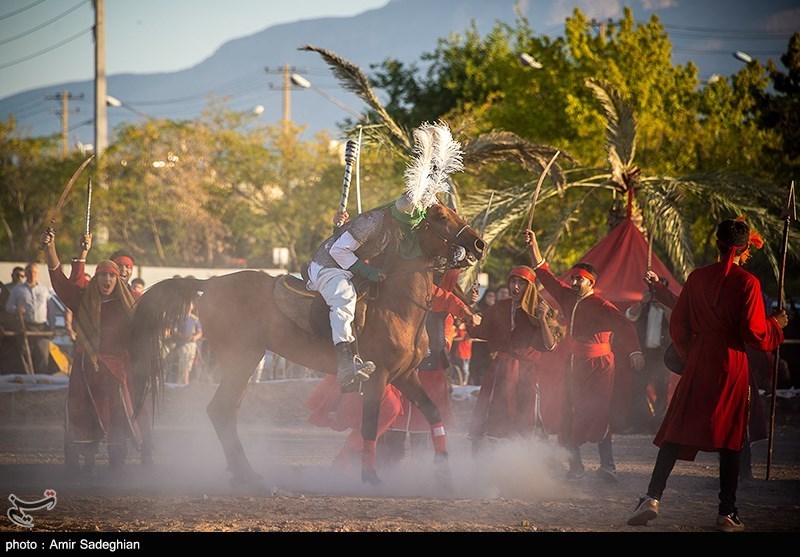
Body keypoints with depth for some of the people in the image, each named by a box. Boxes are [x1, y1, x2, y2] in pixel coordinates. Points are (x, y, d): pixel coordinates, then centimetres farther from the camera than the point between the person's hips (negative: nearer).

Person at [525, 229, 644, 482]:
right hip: (574, 364, 7)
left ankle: (607, 465, -8)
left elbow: (624, 325, -24)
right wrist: (534, 247, 11)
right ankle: (575, 465, 10)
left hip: (597, 366, -7)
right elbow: (546, 276, 17)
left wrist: (634, 352, -40)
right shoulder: (568, 298, 8)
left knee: (597, 416, -10)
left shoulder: (601, 306, -13)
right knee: (570, 416, 5)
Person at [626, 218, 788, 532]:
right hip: (733, 363, -3)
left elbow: (678, 325, 11)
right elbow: (754, 335, -11)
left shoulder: (697, 278, 5)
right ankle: (727, 513, 4)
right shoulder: (747, 283, -8)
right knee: (730, 436, 4)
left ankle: (653, 497, -9)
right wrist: (776, 324, 8)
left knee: (678, 431, 5)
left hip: (698, 363, 3)